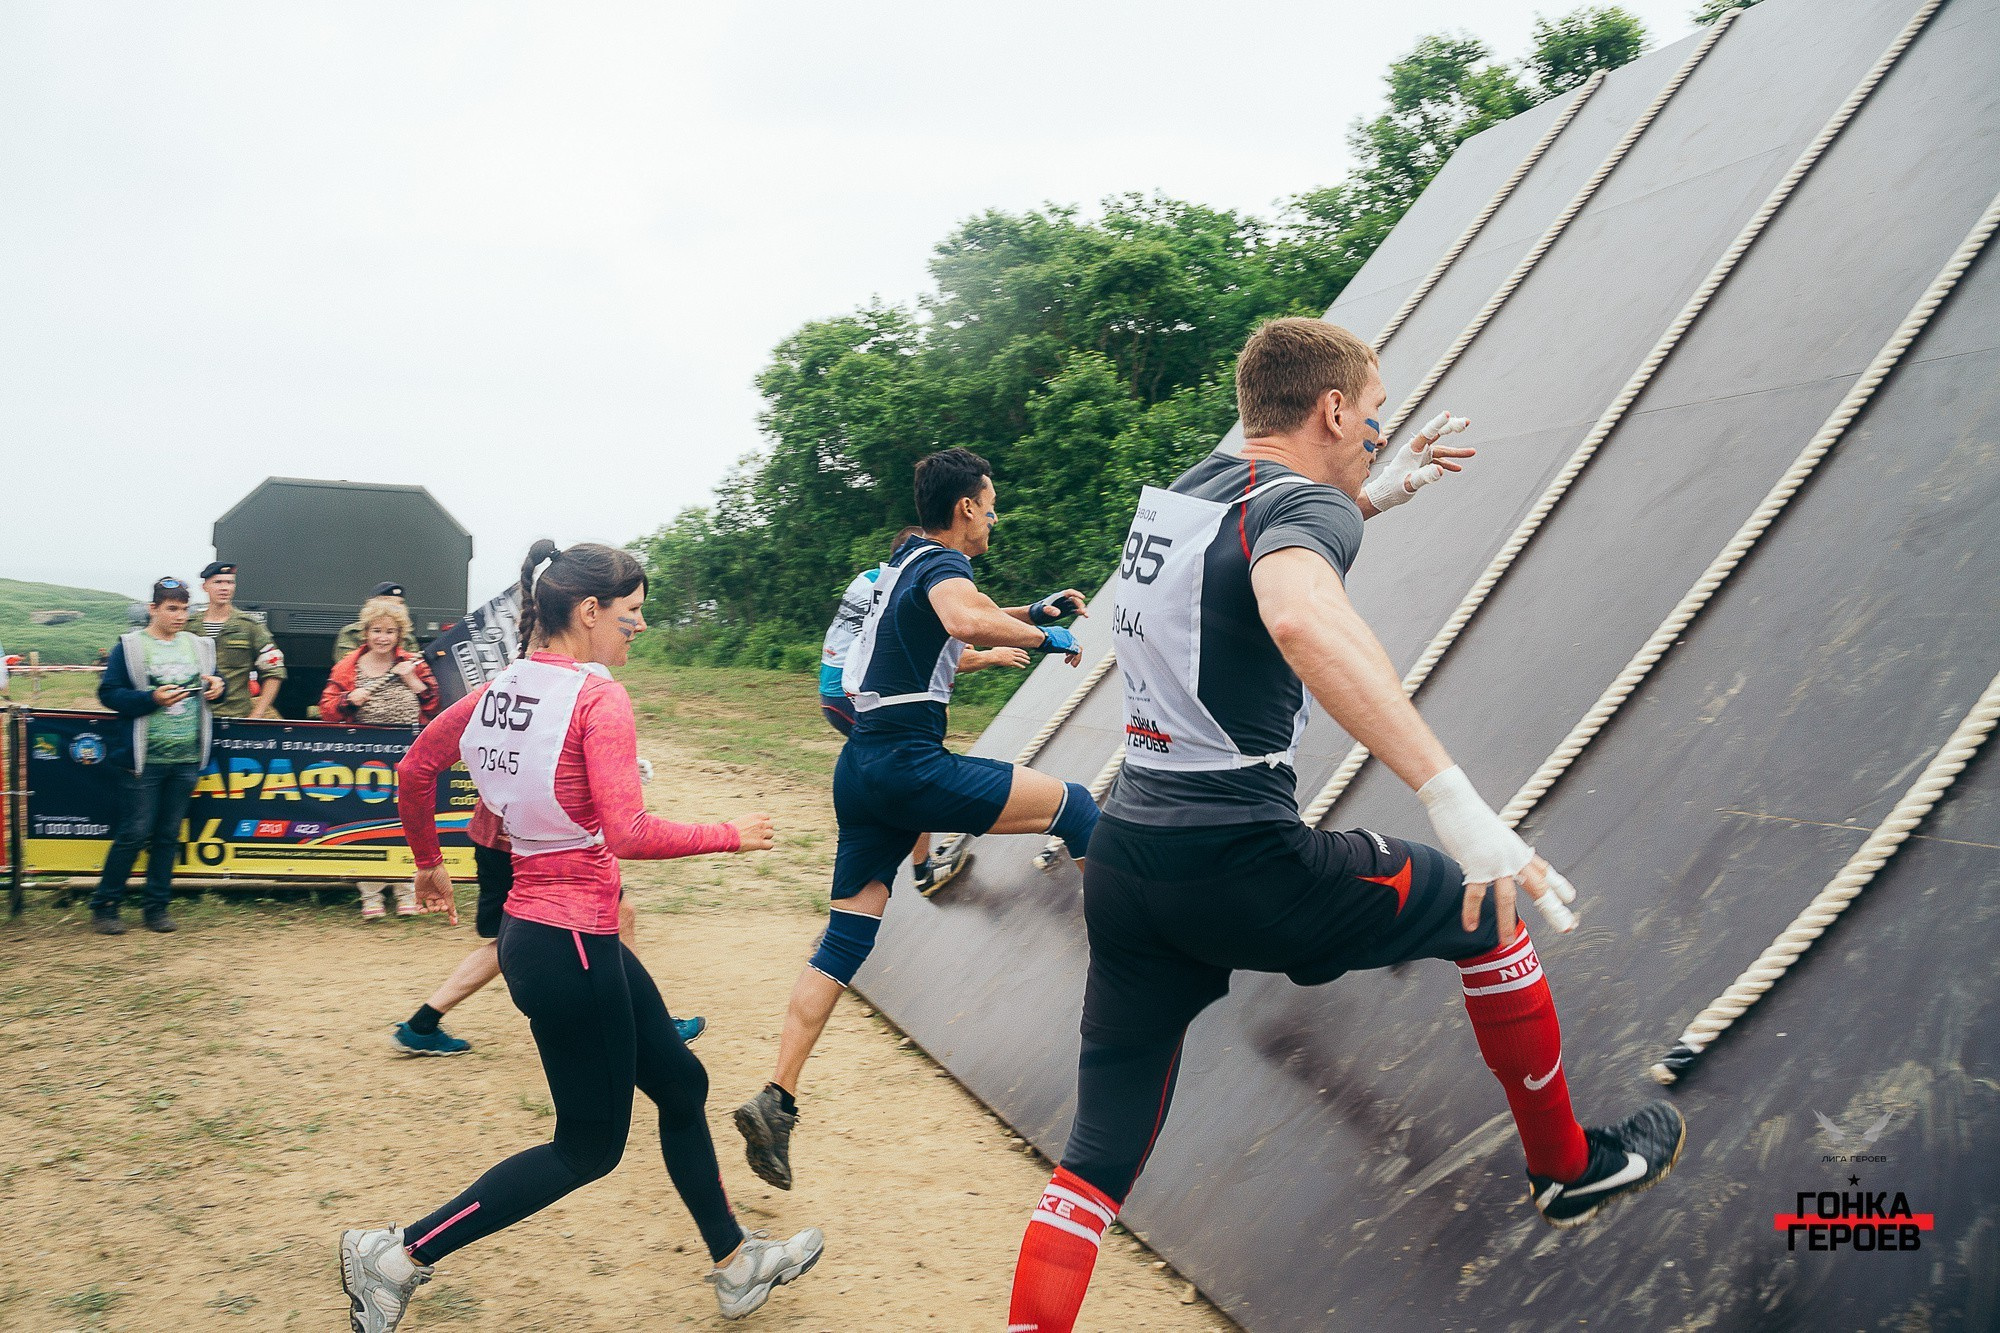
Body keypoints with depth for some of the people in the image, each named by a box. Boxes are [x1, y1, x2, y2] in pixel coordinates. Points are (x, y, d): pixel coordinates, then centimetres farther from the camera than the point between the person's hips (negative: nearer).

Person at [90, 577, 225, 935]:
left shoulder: (197, 646, 11)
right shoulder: (131, 646, -3)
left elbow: (212, 682, 23)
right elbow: (108, 693, -8)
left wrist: (217, 686, -1)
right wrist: (152, 699, -20)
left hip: (186, 758, 5)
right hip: (144, 758, -5)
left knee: (169, 834, 9)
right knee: (134, 833, -3)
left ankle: (156, 907, 17)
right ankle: (104, 906, 10)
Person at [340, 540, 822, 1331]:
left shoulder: (497, 692, 6)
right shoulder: (600, 698, -18)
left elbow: (414, 772, 16)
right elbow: (628, 834, -25)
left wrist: (429, 862, 30)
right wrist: (730, 836, -12)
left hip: (536, 930, 10)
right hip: (571, 944, -9)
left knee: (680, 1082, 19)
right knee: (588, 1147, 6)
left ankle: (736, 1266, 31)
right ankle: (398, 1255, 9)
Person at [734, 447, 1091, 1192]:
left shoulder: (909, 560, 22)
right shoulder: (944, 563, -6)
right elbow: (967, 619, -30)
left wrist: (1032, 612, 32)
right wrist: (1044, 638, -16)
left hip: (862, 767, 9)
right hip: (907, 763, -9)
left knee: (844, 942, 7)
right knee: (1069, 804, -1)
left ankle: (776, 1101, 3)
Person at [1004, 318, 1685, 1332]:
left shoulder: (1192, 485, 14)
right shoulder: (1304, 502, -11)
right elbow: (1300, 614, -37)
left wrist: (1375, 494, 41)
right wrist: (1456, 801, -42)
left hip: (1123, 861, 8)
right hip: (1236, 860, -7)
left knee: (1097, 1161, 10)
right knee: (1486, 912, 16)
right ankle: (1568, 1169, 32)